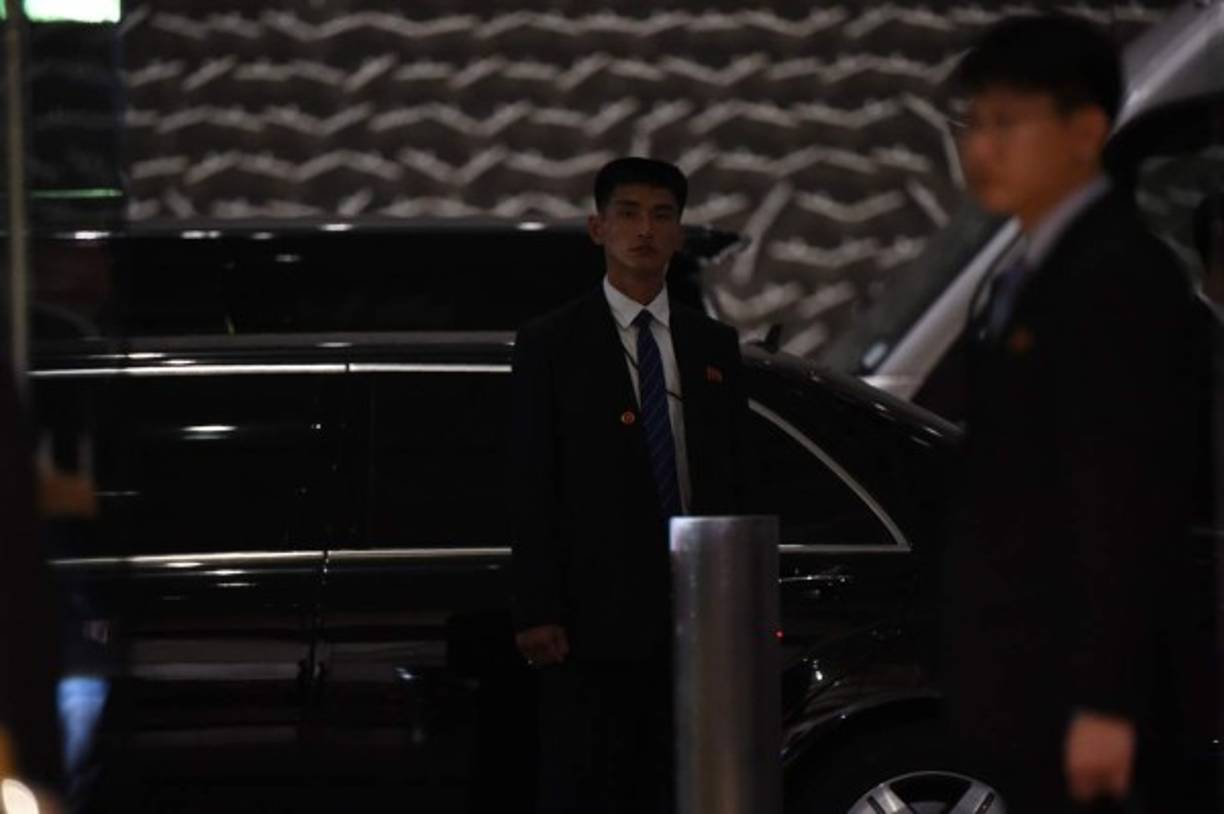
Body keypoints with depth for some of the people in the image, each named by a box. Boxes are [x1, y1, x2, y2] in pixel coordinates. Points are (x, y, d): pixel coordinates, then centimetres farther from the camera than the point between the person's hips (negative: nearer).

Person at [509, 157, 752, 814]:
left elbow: (735, 479, 15)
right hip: (596, 612, -4)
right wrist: (537, 613, -10)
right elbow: (531, 486, -2)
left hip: (696, 613, 4)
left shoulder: (714, 346, 14)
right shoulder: (550, 344, 2)